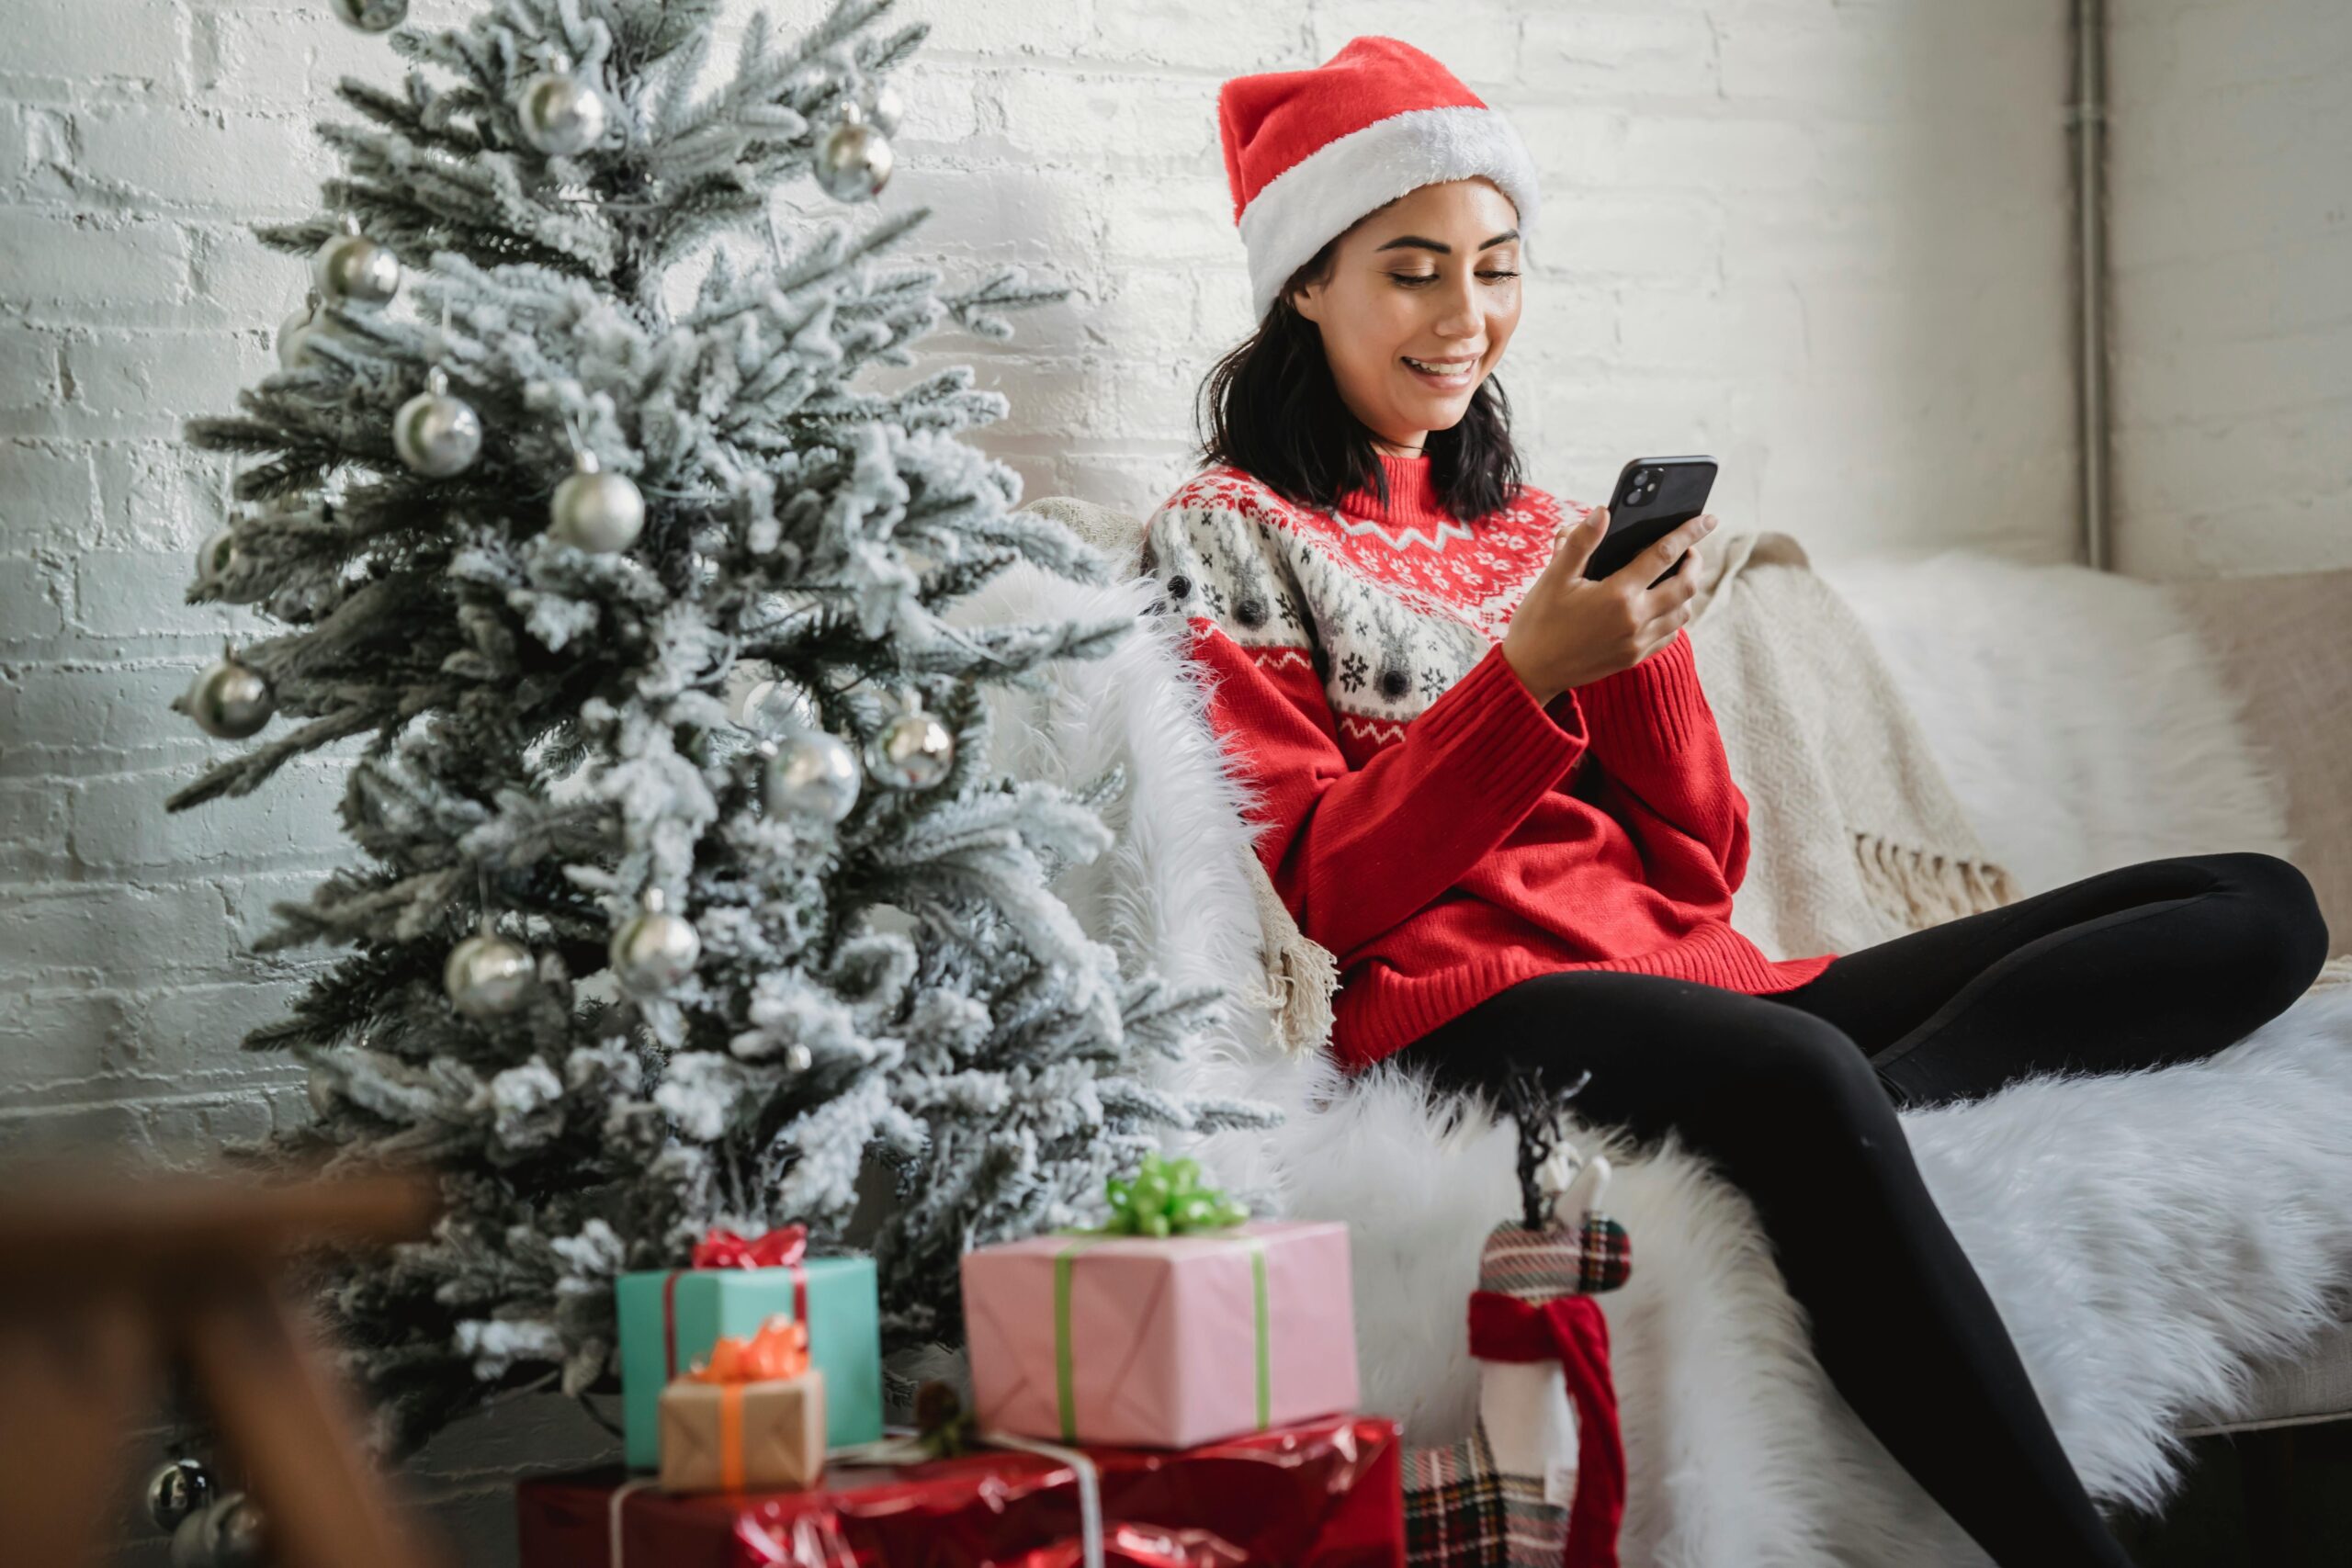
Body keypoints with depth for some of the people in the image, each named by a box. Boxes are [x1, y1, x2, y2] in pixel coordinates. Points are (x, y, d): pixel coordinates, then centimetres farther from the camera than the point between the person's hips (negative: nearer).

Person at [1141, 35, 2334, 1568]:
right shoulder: (1226, 535, 6)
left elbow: (1702, 869, 14)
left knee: (2261, 911, -7)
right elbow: (1325, 896, -5)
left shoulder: (1532, 523, 22)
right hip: (1457, 1005, -6)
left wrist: (1647, 636, -3)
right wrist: (1530, 670, -15)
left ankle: (1859, 1103, -27)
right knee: (1803, 1078, -41)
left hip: (1686, 973, 7)